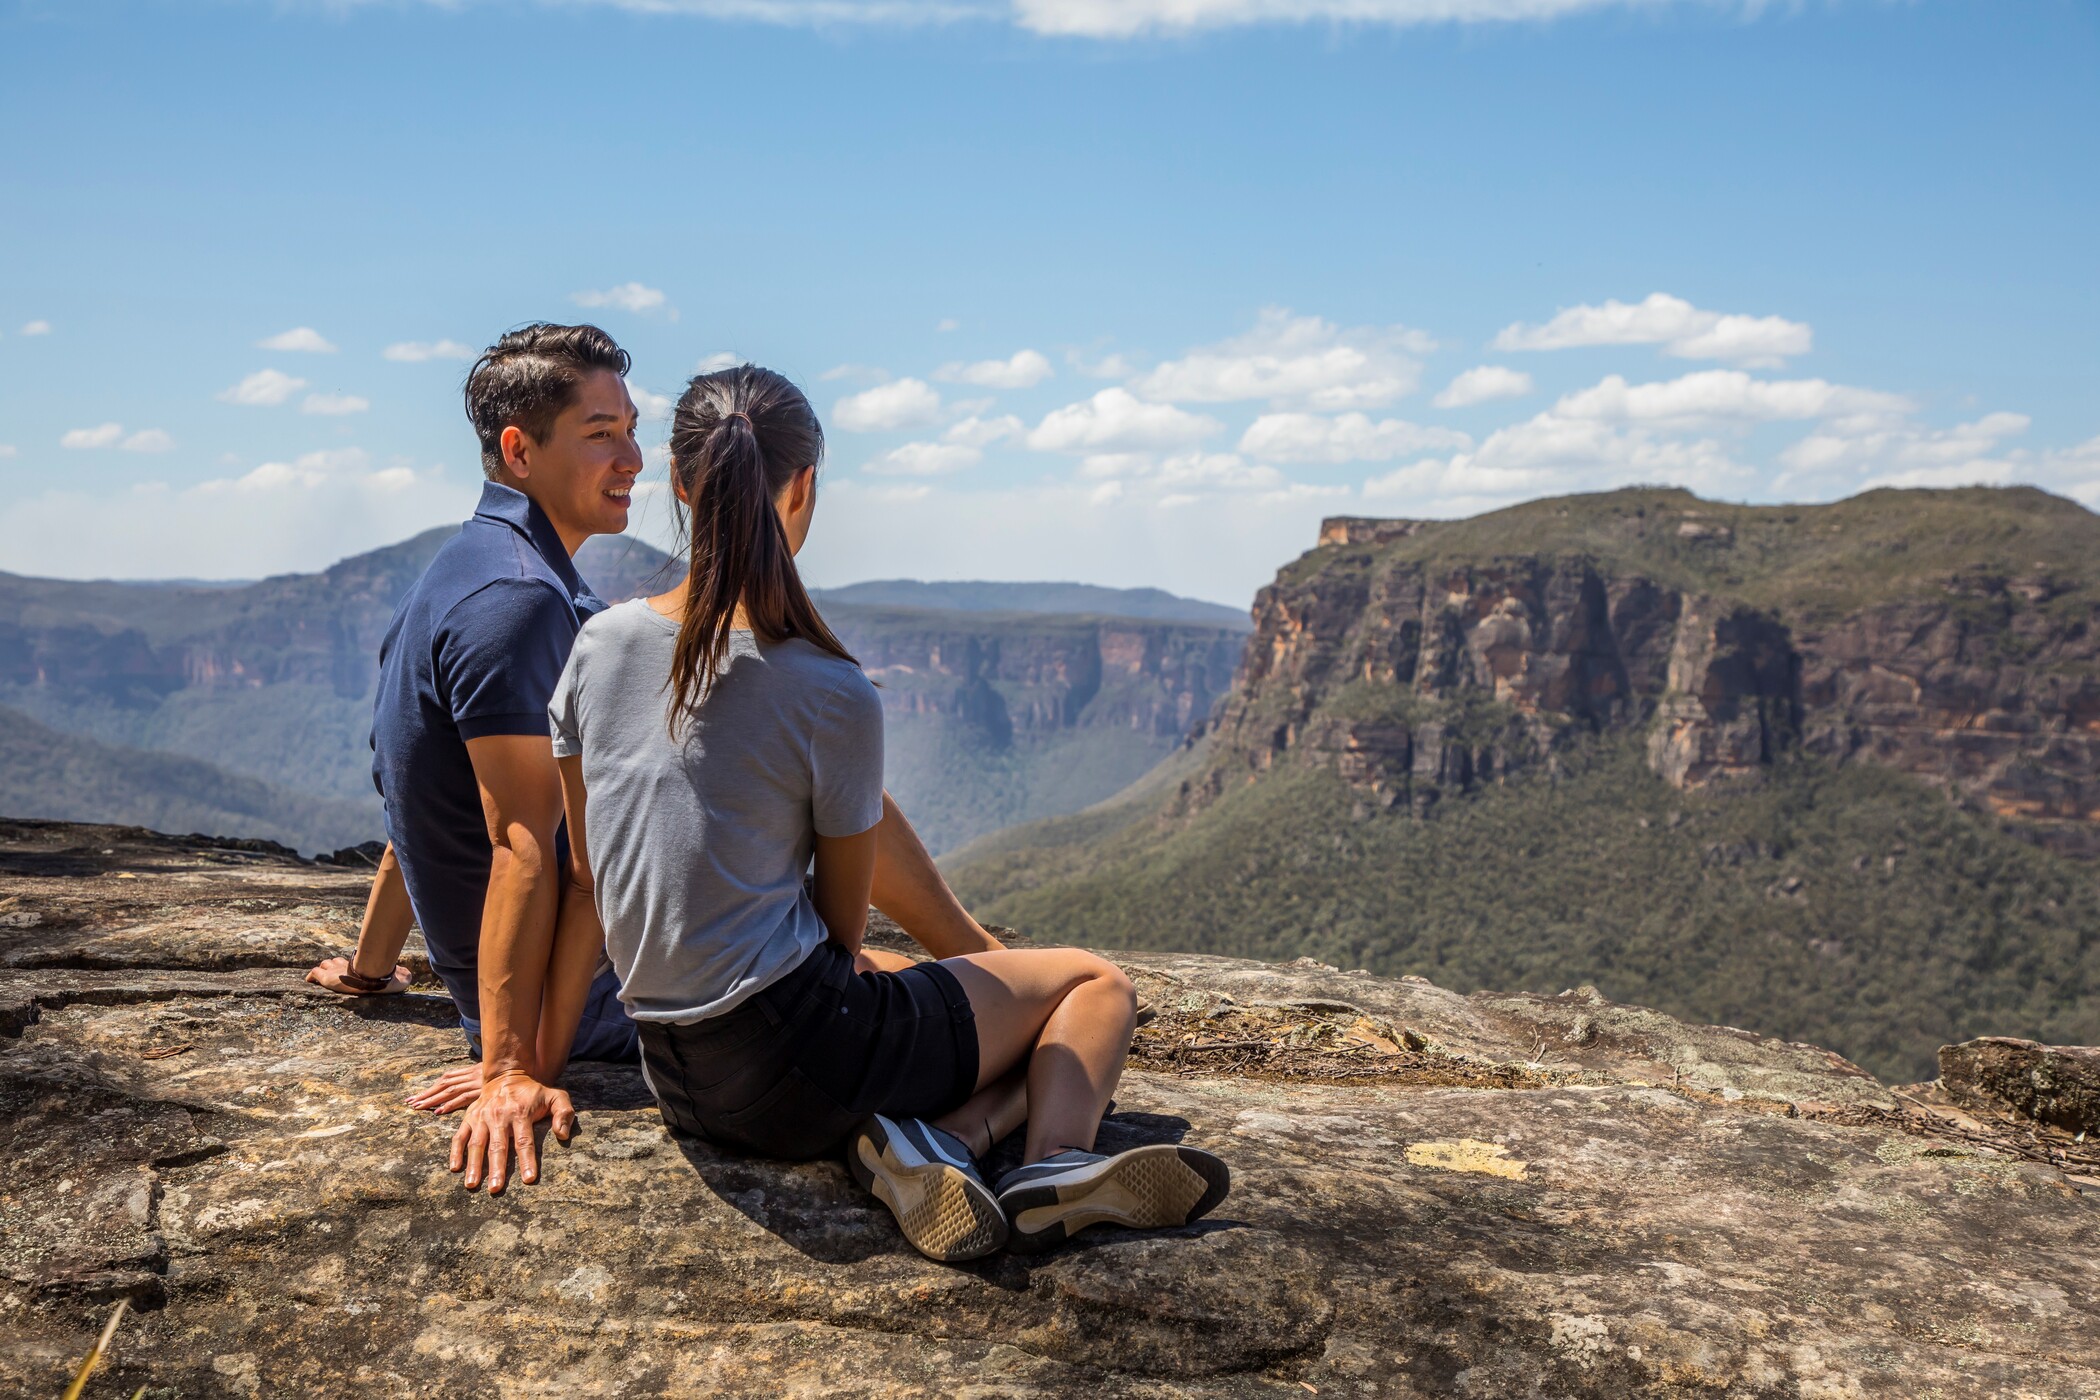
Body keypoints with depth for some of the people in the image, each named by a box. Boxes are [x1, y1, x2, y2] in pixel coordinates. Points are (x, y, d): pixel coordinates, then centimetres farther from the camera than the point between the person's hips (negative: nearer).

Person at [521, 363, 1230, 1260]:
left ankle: (935, 1141, -6)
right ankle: (1053, 1160, -16)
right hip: (795, 1067, -6)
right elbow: (843, 925, -3)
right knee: (1096, 985, 12)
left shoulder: (601, 643, 0)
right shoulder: (835, 697, -15)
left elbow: (585, 876, 8)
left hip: (677, 1081, 6)